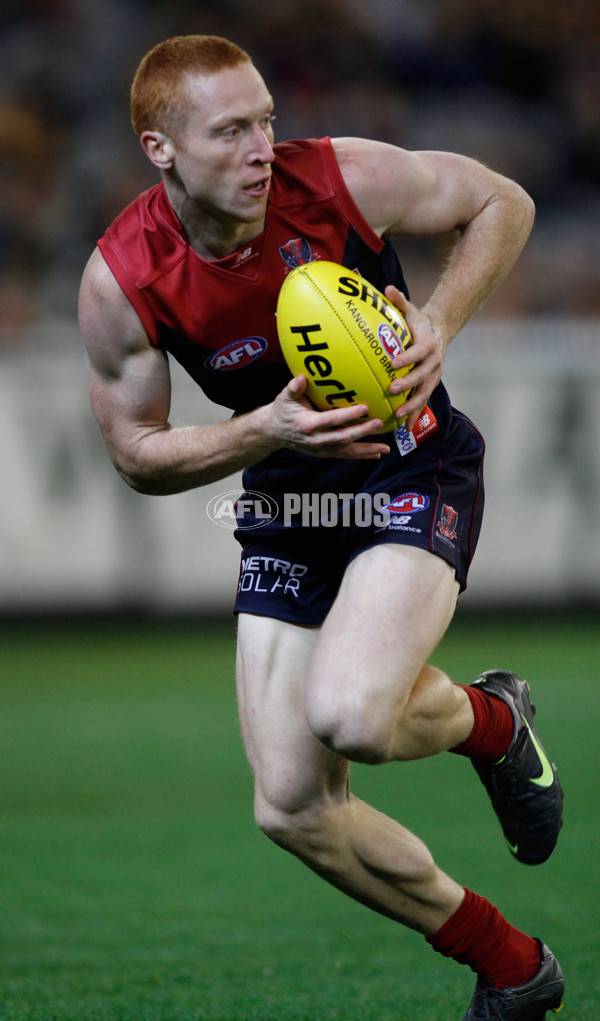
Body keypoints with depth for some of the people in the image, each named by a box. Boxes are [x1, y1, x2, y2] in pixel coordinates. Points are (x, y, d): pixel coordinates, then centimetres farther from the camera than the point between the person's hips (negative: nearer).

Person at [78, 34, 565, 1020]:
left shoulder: (344, 178, -20)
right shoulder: (122, 281, -16)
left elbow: (502, 202, -3)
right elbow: (137, 453, -4)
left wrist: (438, 323, -18)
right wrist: (264, 432, -22)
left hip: (412, 467, -4)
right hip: (286, 500, 4)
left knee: (349, 714, -31)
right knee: (294, 808, -2)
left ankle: (492, 722, 6)